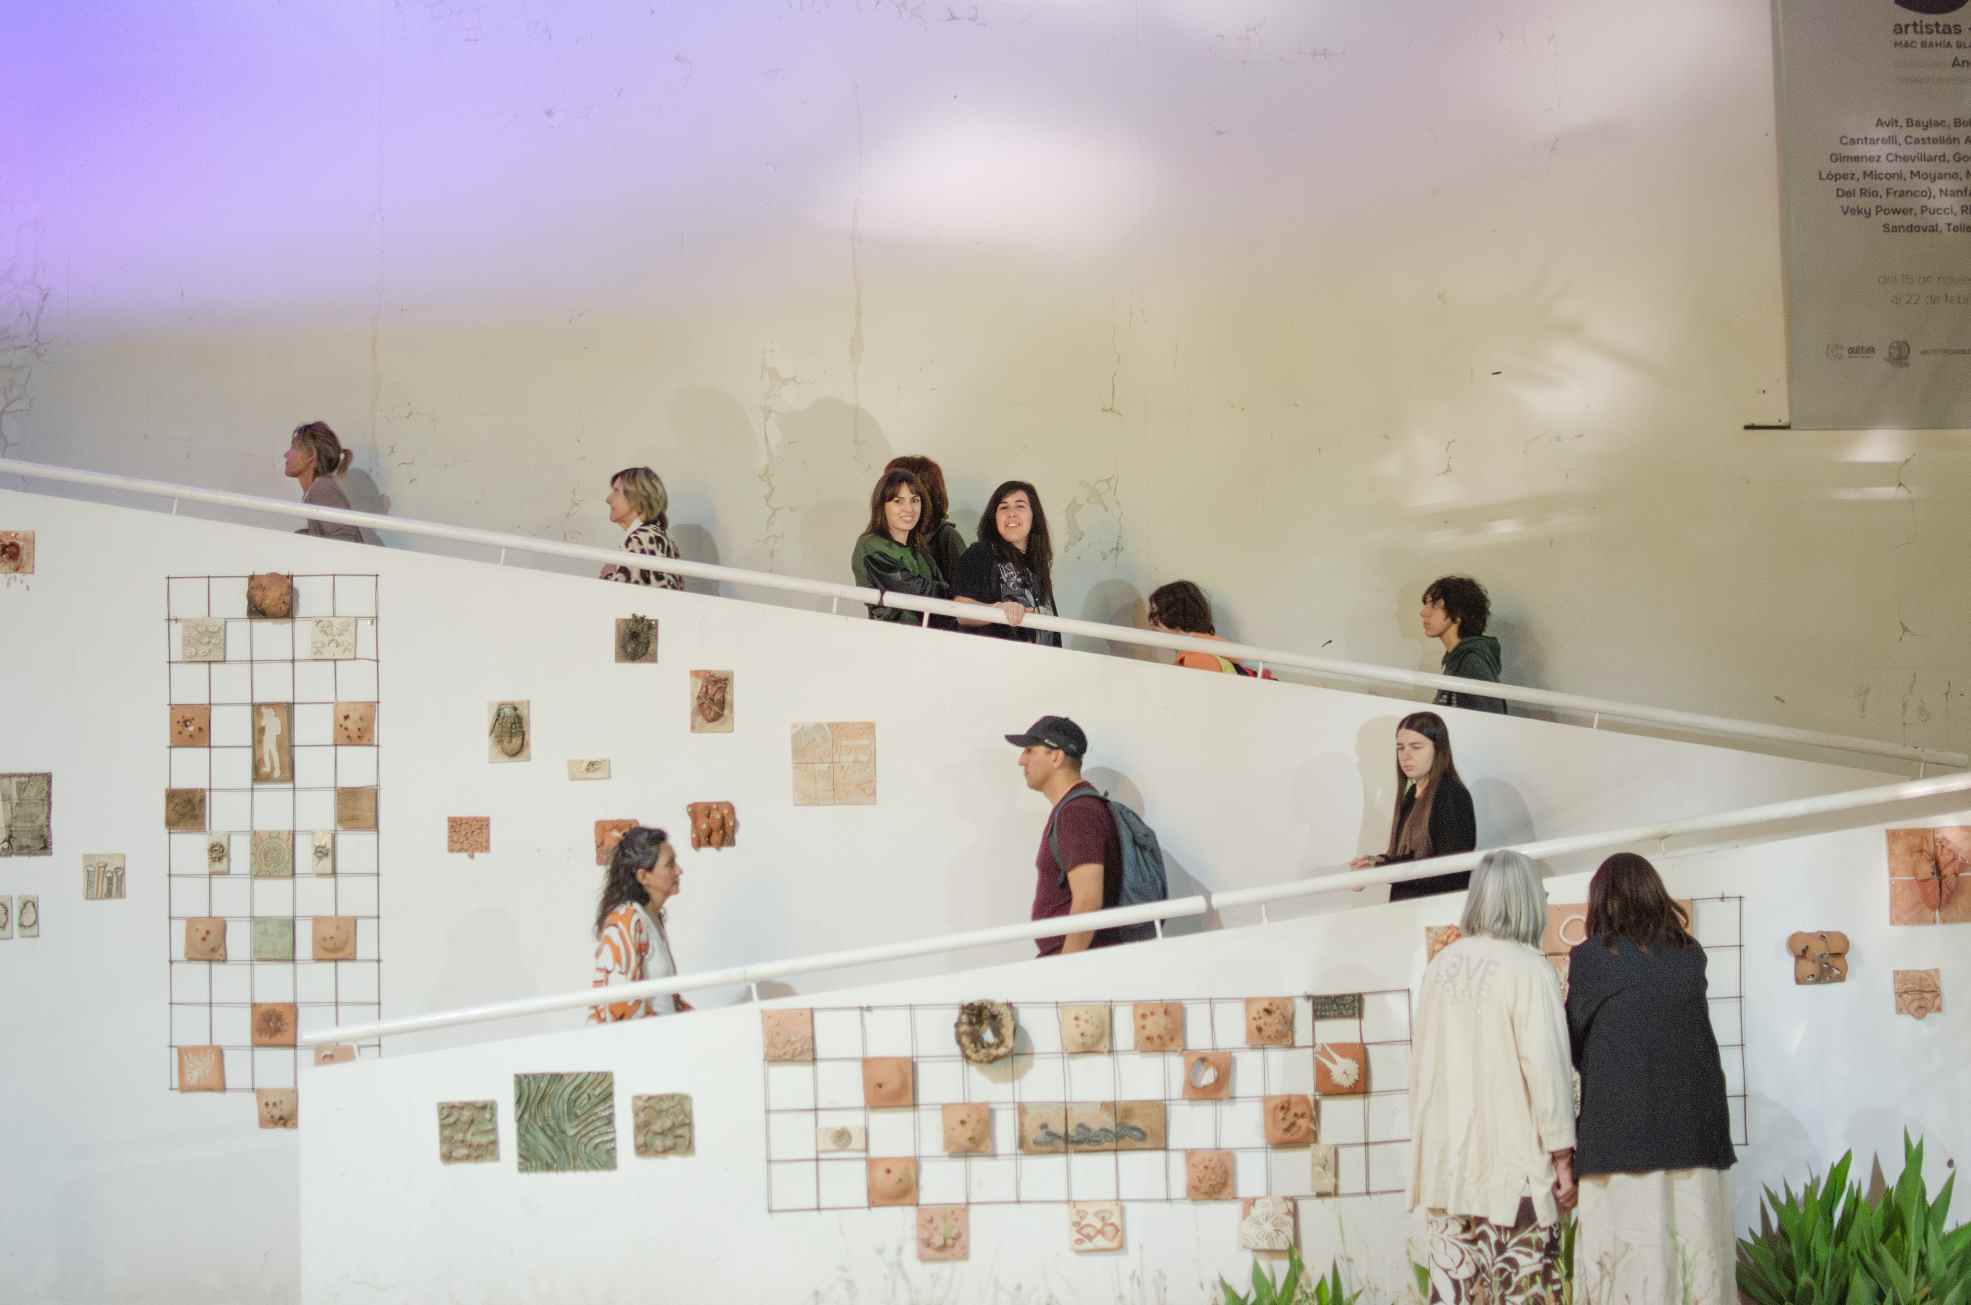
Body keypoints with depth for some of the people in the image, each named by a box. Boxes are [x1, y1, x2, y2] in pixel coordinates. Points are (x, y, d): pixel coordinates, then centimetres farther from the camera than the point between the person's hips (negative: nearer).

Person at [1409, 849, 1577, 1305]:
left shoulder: (1439, 966, 6)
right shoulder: (1527, 968, -12)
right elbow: (1546, 1067, -13)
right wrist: (1563, 1157, -6)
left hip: (1446, 1164, 6)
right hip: (1511, 1164, -6)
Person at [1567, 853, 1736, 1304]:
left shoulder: (1591, 958, -2)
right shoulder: (1691, 955, 8)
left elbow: (1575, 1045, 7)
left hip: (1621, 1131, -4)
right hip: (1693, 1129, 4)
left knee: (1628, 1265, -3)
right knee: (1696, 1258, 5)